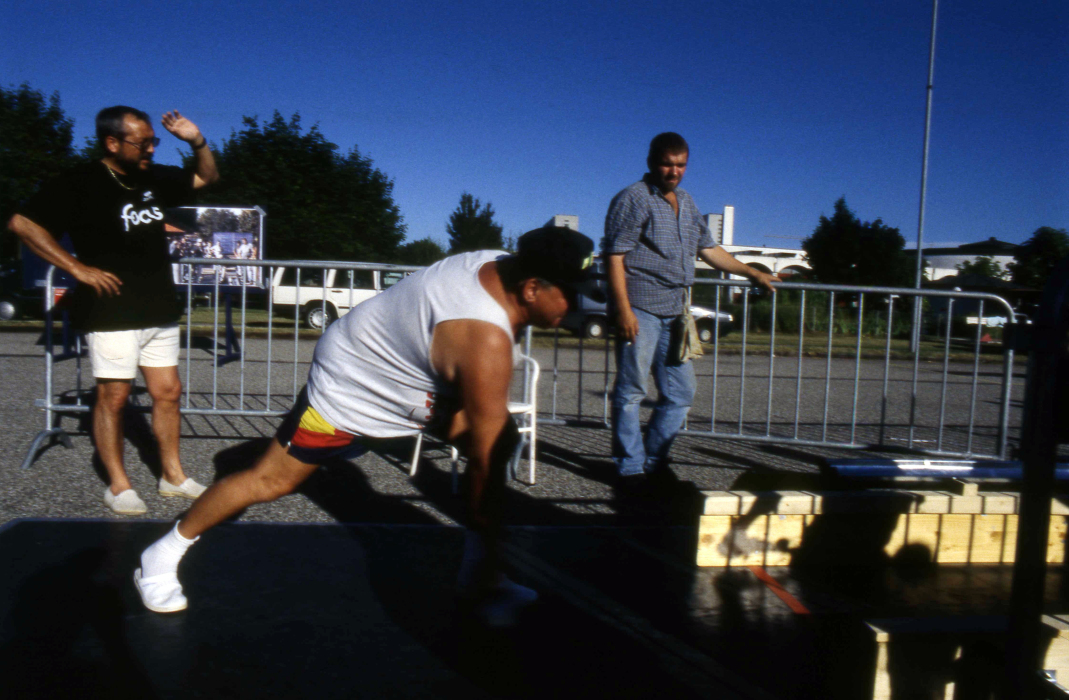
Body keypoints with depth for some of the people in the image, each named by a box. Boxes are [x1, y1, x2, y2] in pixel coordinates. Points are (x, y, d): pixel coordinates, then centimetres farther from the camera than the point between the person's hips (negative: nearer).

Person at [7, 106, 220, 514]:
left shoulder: (154, 178, 9)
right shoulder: (81, 183, -10)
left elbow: (207, 178, 22)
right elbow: (23, 223, -13)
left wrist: (198, 142, 2)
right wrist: (78, 268, -15)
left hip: (159, 311, 6)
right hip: (112, 312, -6)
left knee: (167, 392, 9)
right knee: (113, 396, 0)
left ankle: (172, 476, 21)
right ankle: (118, 485, 12)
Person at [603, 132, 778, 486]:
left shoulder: (686, 203, 19)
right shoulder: (633, 199, -4)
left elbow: (709, 249, 29)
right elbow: (614, 256, -11)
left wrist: (755, 274, 31)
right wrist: (623, 309, -19)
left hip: (674, 312, 8)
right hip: (639, 309, -8)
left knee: (681, 392, 10)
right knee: (631, 390, -3)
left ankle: (654, 461, 21)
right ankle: (630, 468, 7)